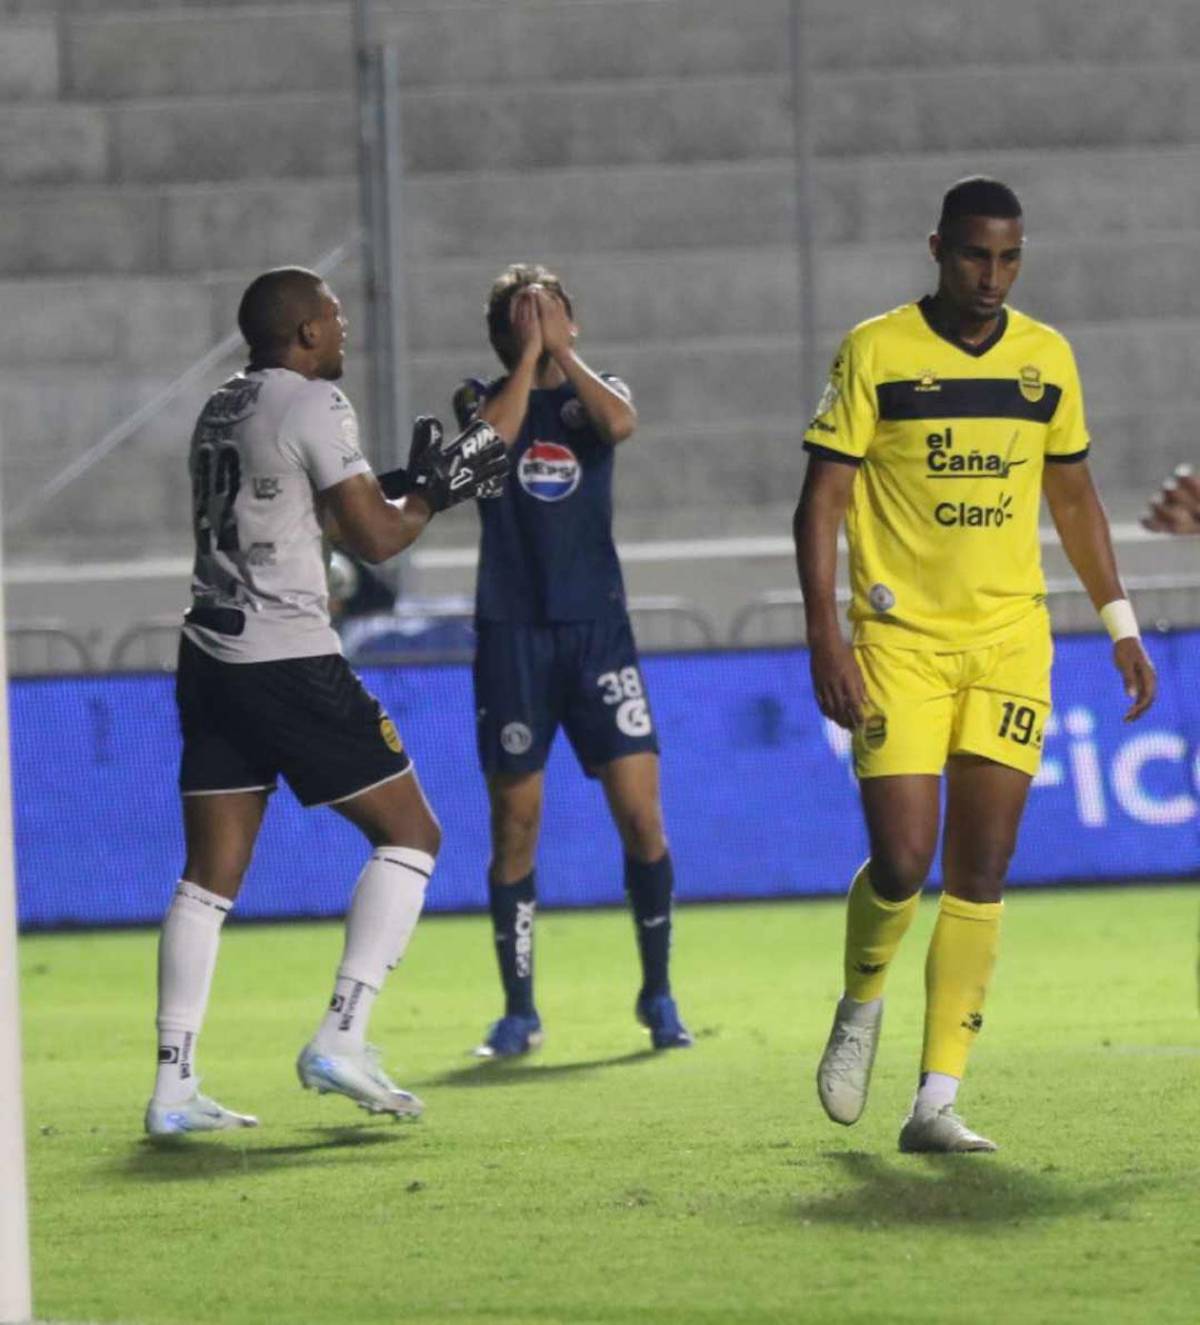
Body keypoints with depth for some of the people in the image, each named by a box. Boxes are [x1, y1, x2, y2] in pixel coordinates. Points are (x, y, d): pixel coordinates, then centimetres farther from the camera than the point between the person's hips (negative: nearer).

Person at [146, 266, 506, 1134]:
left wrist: (408, 481, 22)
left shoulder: (222, 411, 16)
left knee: (211, 876, 7)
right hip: (290, 663, -8)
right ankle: (342, 1039, -7)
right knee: (410, 834, 4)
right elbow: (376, 539, -10)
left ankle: (174, 1087, 0)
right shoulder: (313, 405, -10)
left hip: (211, 660, 8)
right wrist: (431, 492, 9)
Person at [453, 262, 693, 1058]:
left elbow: (621, 423, -15)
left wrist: (563, 349, -8)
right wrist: (529, 353, -10)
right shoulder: (483, 397, 7)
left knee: (642, 815, -6)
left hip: (598, 627, 1)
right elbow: (494, 435, -17)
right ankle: (520, 1011, 10)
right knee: (515, 823, 0)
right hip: (512, 634, -1)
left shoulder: (597, 391, 10)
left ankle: (658, 994, 8)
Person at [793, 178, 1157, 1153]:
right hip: (899, 639, -3)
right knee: (903, 862, -12)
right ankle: (861, 1007, 21)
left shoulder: (1046, 358, 8)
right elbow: (824, 497, -4)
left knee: (982, 871, -3)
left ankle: (936, 1101, -1)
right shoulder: (876, 352, -4)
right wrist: (826, 634, -13)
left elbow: (1073, 494, 19)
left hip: (1010, 641, 3)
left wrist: (1119, 622, 15)